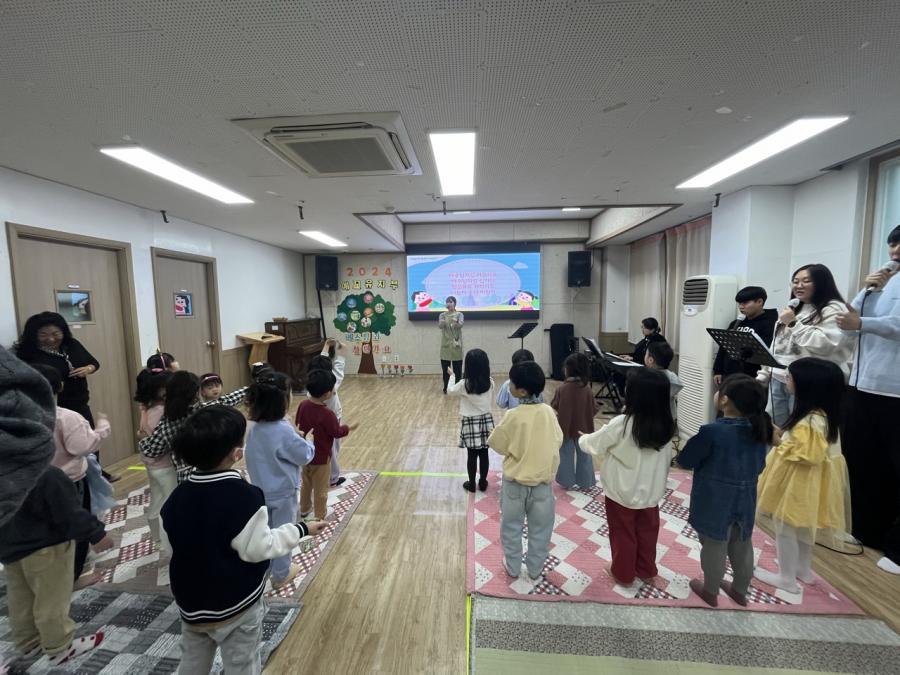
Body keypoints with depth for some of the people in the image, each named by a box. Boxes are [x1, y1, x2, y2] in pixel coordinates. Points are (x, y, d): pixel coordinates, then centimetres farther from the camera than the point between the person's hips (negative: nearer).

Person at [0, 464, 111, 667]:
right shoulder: (47, 475, -32)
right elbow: (69, 511, -27)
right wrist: (96, 533, -15)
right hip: (44, 544, -8)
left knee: (21, 598, 23)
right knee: (51, 598, 8)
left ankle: (28, 643, 41)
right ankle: (60, 648, 23)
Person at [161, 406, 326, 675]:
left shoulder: (178, 496, -9)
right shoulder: (245, 496, -29)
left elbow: (173, 543, 4)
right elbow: (258, 548, -23)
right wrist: (300, 530, -12)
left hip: (191, 602, 6)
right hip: (237, 605, -5)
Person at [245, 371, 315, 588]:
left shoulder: (254, 428, -8)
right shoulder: (284, 431, -31)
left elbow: (249, 456, 7)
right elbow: (305, 455, -19)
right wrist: (304, 441, 0)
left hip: (260, 489, 7)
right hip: (282, 493, -7)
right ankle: (281, 575, 32)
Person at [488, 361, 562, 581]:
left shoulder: (513, 416, -23)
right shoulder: (549, 411, -13)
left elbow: (496, 444, -10)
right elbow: (558, 440, 1)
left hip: (515, 481, -2)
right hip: (543, 479, 3)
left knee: (511, 526, 19)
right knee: (540, 528, 21)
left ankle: (513, 567, 35)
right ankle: (535, 571, 36)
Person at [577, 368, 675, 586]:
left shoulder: (621, 424, -28)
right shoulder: (666, 425, -12)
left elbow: (594, 444, -12)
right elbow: (666, 459, 0)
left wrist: (583, 439, 10)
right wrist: (658, 482, 15)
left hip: (623, 492, -4)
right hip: (651, 491, 5)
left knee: (623, 534, 17)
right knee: (647, 532, 24)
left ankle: (623, 573, 35)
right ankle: (646, 570, 43)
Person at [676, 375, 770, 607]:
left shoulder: (712, 431, -27)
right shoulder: (759, 429, -6)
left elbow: (685, 461, -16)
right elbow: (760, 466, 8)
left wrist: (694, 443, 4)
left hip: (715, 503, -6)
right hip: (745, 501, 6)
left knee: (714, 547, 13)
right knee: (742, 546, 23)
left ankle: (710, 592, 32)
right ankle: (740, 590, 43)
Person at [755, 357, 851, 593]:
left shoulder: (811, 422, -30)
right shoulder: (820, 414, 2)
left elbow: (805, 456, -28)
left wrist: (779, 446, -16)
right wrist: (781, 438, 6)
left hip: (798, 482, -10)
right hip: (805, 481, 10)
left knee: (785, 527, 6)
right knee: (802, 526, 24)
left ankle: (787, 578, 21)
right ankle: (803, 568, 41)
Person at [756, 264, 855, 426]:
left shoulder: (833, 310, -4)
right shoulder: (793, 309, 21)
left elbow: (825, 345, -19)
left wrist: (794, 323, -15)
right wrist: (763, 375, 16)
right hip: (777, 382, 7)